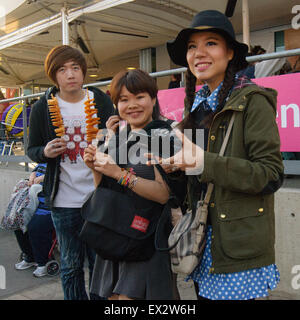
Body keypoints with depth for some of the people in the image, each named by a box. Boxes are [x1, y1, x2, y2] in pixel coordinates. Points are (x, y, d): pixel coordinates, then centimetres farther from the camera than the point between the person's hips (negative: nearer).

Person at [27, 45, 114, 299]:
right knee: (71, 264, 13)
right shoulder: (42, 108, 0)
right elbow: (32, 150, 8)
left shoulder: (102, 102, 1)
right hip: (64, 201, 0)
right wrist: (46, 152, -14)